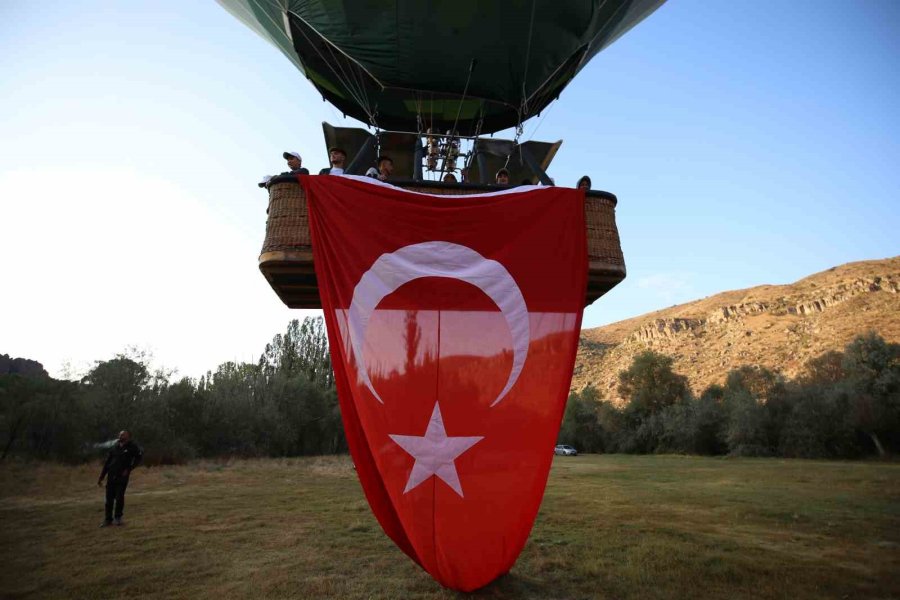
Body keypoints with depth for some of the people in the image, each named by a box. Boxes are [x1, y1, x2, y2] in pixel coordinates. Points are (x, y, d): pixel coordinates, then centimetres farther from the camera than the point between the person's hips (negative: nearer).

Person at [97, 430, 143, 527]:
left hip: (122, 477, -3)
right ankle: (108, 519, 18)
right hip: (111, 477, 3)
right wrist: (101, 477, 10)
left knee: (119, 498, -3)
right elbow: (107, 463, 12)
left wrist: (129, 469, -7)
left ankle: (118, 517, 16)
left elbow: (139, 457, 1)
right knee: (109, 499, 5)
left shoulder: (132, 447, -3)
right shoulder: (114, 447, 8)